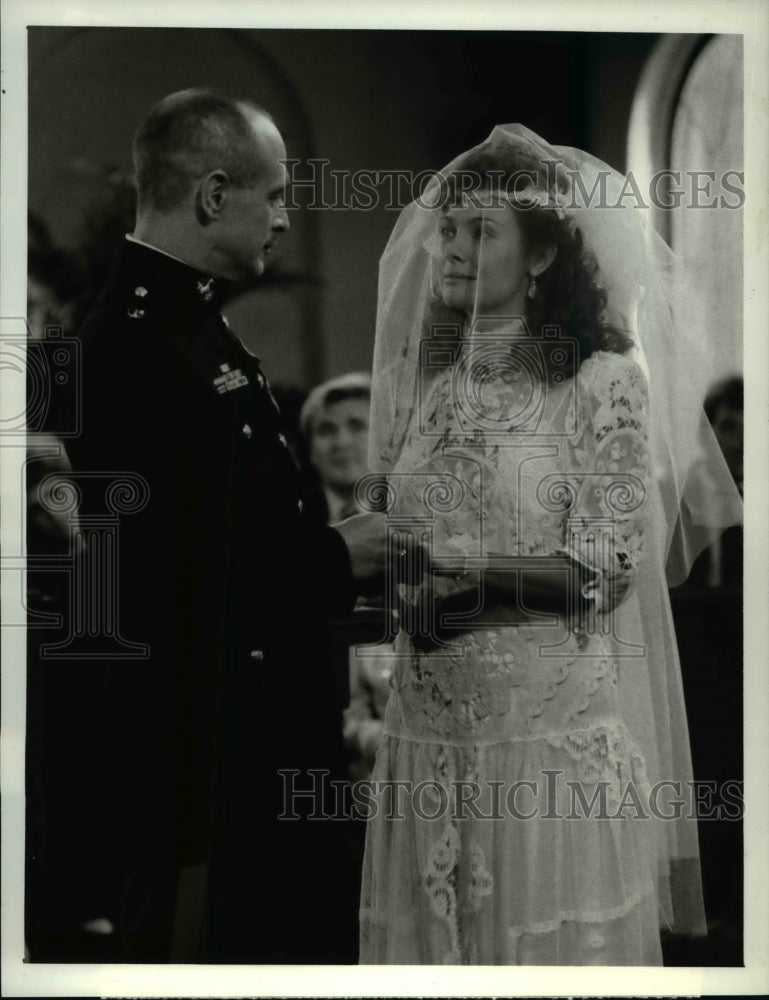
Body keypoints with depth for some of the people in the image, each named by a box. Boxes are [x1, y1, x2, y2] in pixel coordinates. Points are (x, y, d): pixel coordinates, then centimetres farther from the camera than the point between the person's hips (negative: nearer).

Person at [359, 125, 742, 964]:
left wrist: (464, 566, -20)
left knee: (550, 950, 1)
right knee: (429, 941, 9)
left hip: (550, 732, -4)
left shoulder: (603, 381, -5)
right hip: (425, 735, 5)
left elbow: (603, 571, -10)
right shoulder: (415, 380, 11)